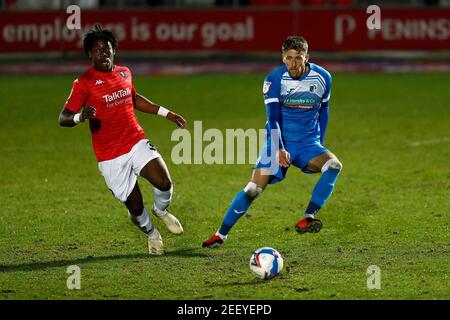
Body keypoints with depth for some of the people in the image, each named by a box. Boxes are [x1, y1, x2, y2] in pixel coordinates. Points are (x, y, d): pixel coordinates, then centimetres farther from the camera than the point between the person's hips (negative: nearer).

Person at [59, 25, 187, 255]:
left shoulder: (124, 73, 8)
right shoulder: (83, 83, -9)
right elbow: (63, 118, -11)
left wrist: (165, 113, 28)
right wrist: (80, 116, -33)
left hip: (136, 142, 4)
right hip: (110, 156, -4)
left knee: (163, 182, -19)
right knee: (135, 206, -3)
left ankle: (161, 210, 16)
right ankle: (151, 234, 30)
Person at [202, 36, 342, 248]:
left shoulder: (322, 78, -4)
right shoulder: (274, 80, -10)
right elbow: (273, 119, -15)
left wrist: (319, 144, 15)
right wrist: (279, 149, -28)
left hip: (308, 144, 2)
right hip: (280, 142, -2)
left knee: (334, 165, -28)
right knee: (254, 189, -14)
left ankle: (308, 218, -27)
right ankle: (221, 234, 0)